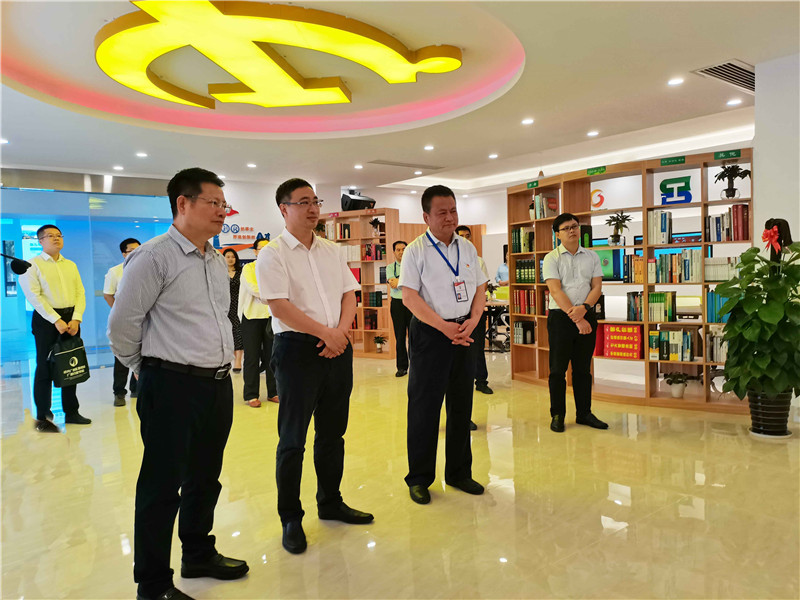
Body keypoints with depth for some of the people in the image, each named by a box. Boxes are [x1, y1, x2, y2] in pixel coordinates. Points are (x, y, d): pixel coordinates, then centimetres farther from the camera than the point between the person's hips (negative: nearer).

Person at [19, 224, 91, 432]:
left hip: (71, 319, 5)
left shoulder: (71, 265, 15)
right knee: (45, 368, 0)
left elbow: (80, 293, 8)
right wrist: (56, 320, -18)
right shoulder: (32, 264, -1)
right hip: (46, 319, -5)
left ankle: (71, 412, 20)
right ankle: (42, 417, 10)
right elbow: (34, 296, -10)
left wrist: (76, 319, -8)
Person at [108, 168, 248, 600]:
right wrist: (146, 371, 2)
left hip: (219, 383, 8)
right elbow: (122, 324, -10)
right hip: (173, 386, -7)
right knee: (162, 487, 5)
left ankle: (199, 556, 40)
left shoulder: (218, 261, 12)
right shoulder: (155, 257, -12)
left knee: (205, 479, 20)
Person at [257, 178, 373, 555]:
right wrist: (324, 332, -15)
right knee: (292, 438, 3)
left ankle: (330, 502, 32)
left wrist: (341, 330, -8)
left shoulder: (332, 251, 13)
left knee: (333, 432, 15)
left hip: (337, 347, 6)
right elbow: (280, 306, -15)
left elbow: (349, 294, 10)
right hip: (297, 348, -6)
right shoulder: (273, 254, -6)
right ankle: (291, 519, 17)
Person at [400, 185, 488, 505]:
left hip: (465, 331, 5)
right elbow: (410, 296, -11)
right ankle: (419, 478, 15)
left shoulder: (468, 248, 11)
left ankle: (459, 472, 28)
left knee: (462, 404, 12)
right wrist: (444, 327, -16)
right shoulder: (415, 250, -5)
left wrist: (472, 322, -5)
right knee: (424, 406, 0)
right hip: (430, 334, -5)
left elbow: (479, 288, 12)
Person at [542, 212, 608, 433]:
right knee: (558, 368, 2)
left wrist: (584, 308, -15)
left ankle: (584, 413, 21)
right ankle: (557, 415, 13)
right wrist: (575, 317, -18)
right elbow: (556, 291, -12)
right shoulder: (552, 258, -3)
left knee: (583, 368, 11)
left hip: (586, 315, 3)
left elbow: (597, 286, 4)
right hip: (560, 316, -3)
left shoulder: (592, 256, 10)